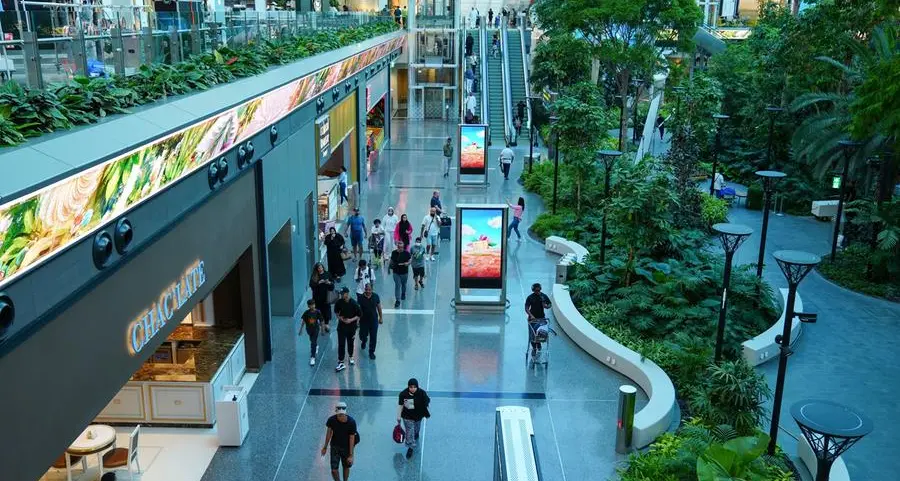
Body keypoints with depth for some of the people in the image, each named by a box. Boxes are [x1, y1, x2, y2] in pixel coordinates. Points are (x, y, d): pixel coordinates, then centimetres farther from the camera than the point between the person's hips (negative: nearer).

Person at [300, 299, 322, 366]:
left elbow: (321, 321, -5)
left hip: (315, 329, -3)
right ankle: (316, 346, 58)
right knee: (312, 341, 25)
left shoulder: (317, 312, -15)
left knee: (313, 343, -9)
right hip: (309, 329, 3)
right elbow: (303, 321, -1)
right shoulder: (306, 312, -11)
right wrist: (301, 329, 2)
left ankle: (312, 357, -6)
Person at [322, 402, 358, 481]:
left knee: (346, 467, 16)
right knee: (334, 470, -3)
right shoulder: (331, 420, -20)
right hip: (335, 447, 1)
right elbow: (329, 433, -2)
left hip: (346, 447, -1)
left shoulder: (351, 422, -25)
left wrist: (351, 455, -16)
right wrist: (325, 447, 8)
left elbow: (352, 438, -18)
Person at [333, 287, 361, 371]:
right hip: (342, 326, 1)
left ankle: (351, 357, 40)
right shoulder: (338, 302, -8)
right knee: (341, 344, -4)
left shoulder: (354, 303, -15)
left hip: (352, 326, -1)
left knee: (350, 342, 17)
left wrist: (351, 320, -20)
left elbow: (359, 315, -8)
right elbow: (336, 311, 10)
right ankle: (340, 362, -1)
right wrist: (339, 317, -9)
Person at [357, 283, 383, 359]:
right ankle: (364, 341, 50)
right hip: (363, 320, 0)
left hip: (374, 320, 0)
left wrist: (381, 317, 6)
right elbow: (358, 309, -6)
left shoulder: (375, 296, -9)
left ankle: (371, 352, 22)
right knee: (363, 335, 13)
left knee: (373, 337, 4)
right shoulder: (361, 297, -13)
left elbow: (379, 307, 3)